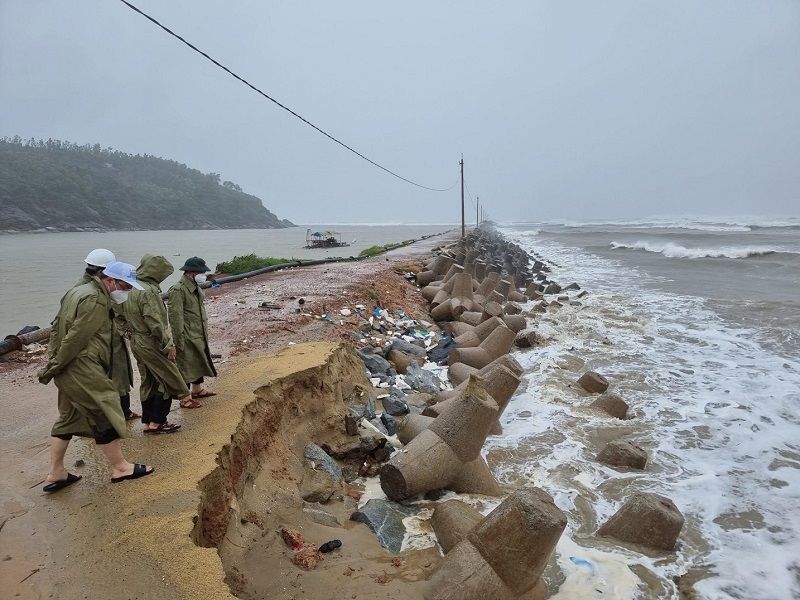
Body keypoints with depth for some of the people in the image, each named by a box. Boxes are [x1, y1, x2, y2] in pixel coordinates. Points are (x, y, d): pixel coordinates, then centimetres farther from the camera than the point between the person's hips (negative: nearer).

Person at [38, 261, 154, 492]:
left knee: (69, 417, 17)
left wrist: (52, 360, 18)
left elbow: (57, 326, 19)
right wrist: (53, 368, -12)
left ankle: (56, 473, 25)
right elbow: (75, 338, -20)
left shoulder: (79, 291, 16)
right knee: (106, 416, 0)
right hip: (83, 369, -10)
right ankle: (120, 468, 10)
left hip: (68, 368, 10)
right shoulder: (96, 301, -17)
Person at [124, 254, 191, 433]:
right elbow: (155, 323, -23)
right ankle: (156, 422, 7)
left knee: (149, 383, 16)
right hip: (151, 343, -9)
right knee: (168, 380, 2)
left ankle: (148, 422, 23)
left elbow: (130, 317, 14)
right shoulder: (149, 291, -21)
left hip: (137, 342, 9)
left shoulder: (133, 288, 8)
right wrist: (168, 344, -16)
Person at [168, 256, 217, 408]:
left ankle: (197, 389, 38)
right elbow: (176, 316, -22)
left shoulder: (195, 286, 9)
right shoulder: (178, 290, -20)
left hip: (199, 334, 9)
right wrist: (180, 339, -21)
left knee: (200, 361, 21)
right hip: (187, 337, -9)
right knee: (186, 366, 1)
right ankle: (185, 399, 12)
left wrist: (205, 330, 19)